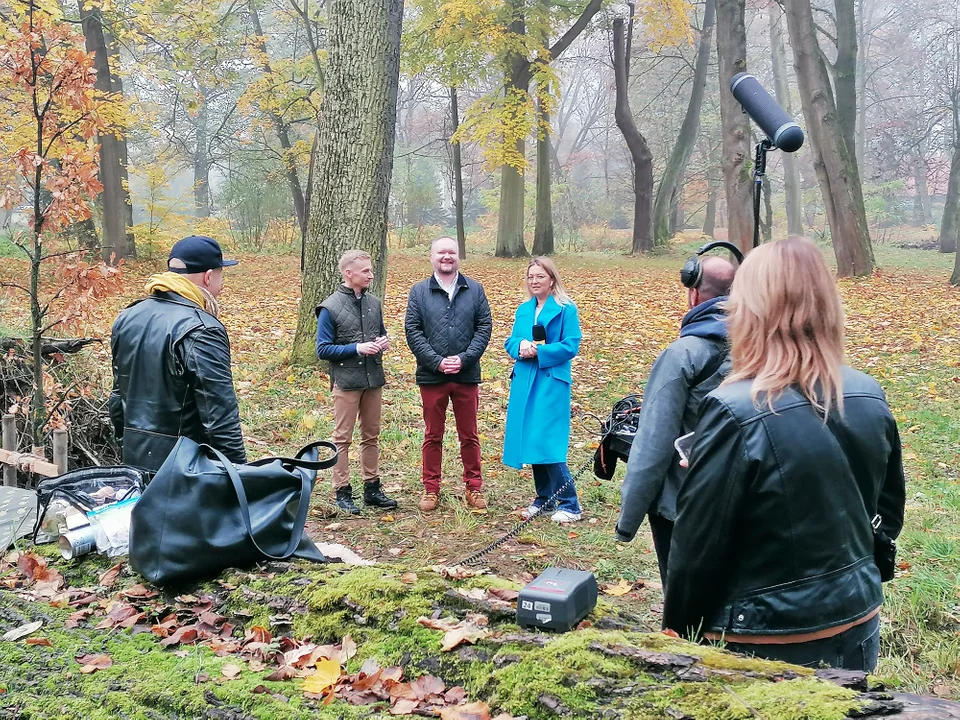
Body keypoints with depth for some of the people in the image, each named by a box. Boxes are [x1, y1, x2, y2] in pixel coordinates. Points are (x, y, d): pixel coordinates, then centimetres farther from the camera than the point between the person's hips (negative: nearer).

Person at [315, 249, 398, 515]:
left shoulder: (373, 303, 6)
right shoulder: (330, 308, -11)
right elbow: (323, 349, -11)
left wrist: (384, 342, -4)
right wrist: (357, 348, -20)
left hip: (373, 380, 6)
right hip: (346, 381, -6)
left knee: (372, 436, 14)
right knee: (343, 439, 4)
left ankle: (372, 488, 24)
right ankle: (342, 492, 12)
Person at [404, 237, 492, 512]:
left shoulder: (475, 289, 3)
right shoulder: (419, 291, 1)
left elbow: (484, 327, 0)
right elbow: (412, 331, -3)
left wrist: (464, 359, -12)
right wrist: (437, 362, -13)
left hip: (467, 376, 0)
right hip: (431, 376, 0)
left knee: (469, 435, 10)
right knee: (432, 436, 10)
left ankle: (474, 487, 22)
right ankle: (431, 488, 21)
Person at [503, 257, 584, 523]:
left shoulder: (565, 309, -4)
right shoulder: (523, 309, 14)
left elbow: (571, 345, -10)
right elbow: (510, 341, 12)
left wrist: (538, 351, -18)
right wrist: (520, 347, -11)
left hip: (551, 383, -6)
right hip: (524, 381, 7)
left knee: (547, 442, -12)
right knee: (530, 441, 9)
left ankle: (570, 505, -3)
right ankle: (544, 499, 22)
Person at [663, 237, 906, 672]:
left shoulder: (736, 413, -23)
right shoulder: (870, 399, -3)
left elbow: (699, 542, -16)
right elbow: (888, 517, 9)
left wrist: (679, 628, -2)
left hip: (769, 645, -5)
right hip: (859, 628, 6)